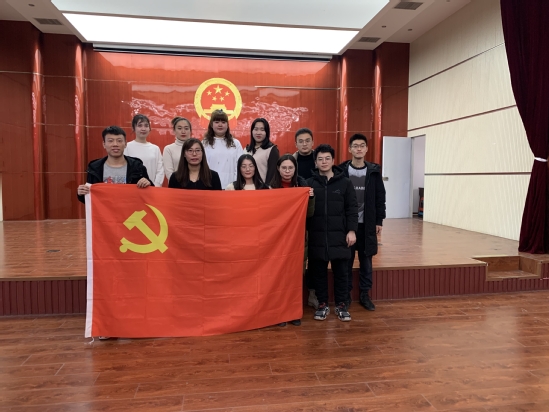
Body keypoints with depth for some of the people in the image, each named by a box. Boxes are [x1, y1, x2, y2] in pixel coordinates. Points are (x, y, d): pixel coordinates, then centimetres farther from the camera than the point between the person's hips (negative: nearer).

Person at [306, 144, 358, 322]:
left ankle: (341, 304, 23)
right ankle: (322, 304, 23)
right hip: (317, 236, 1)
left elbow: (351, 209, 3)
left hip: (339, 235, 0)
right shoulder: (309, 183, 4)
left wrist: (352, 230, -5)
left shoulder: (345, 183, 4)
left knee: (341, 272, 8)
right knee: (319, 272, 9)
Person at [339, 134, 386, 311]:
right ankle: (345, 295, 19)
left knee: (366, 260, 9)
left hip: (367, 223, 2)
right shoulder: (341, 170, -2)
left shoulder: (374, 171, 3)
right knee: (346, 260, 6)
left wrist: (379, 220, 2)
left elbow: (380, 197, 5)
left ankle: (365, 295, 22)